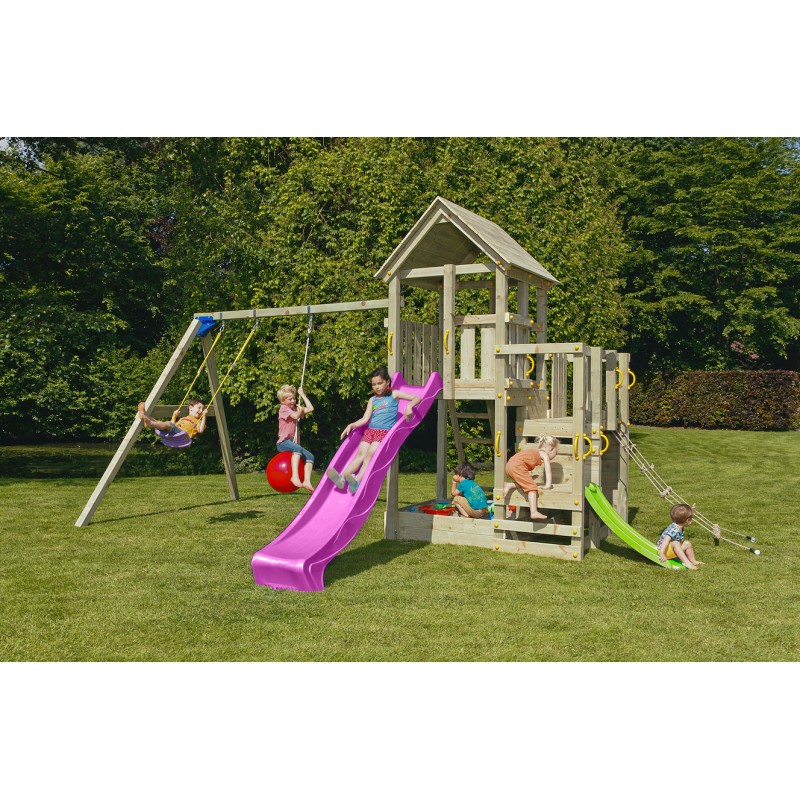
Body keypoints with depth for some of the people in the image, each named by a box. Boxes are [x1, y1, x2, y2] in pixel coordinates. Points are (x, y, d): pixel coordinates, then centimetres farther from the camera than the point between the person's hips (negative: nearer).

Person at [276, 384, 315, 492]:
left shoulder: (295, 409, 20)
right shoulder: (283, 408, -2)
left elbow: (310, 408, 12)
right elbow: (296, 416, -18)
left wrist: (302, 395, 15)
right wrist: (300, 409, 3)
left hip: (293, 443, 8)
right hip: (284, 442, -8)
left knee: (310, 456, -9)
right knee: (297, 448, -38)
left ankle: (307, 481, -19)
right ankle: (295, 476, -48)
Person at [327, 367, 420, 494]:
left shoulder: (394, 395, 11)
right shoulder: (372, 400, 22)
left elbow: (416, 398, 4)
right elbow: (365, 418, 14)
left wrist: (409, 406, -16)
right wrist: (351, 425, -1)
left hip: (386, 431, -4)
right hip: (370, 430, 4)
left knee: (370, 454, -26)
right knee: (360, 454, -18)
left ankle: (358, 480, -44)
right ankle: (341, 477, -38)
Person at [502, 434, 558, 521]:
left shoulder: (537, 453, 30)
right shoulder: (544, 455, 6)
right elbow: (548, 470, -3)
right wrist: (548, 485, -6)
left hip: (510, 465, 9)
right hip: (517, 466, -9)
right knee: (532, 487, -9)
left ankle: (509, 486, 7)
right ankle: (534, 513, -18)